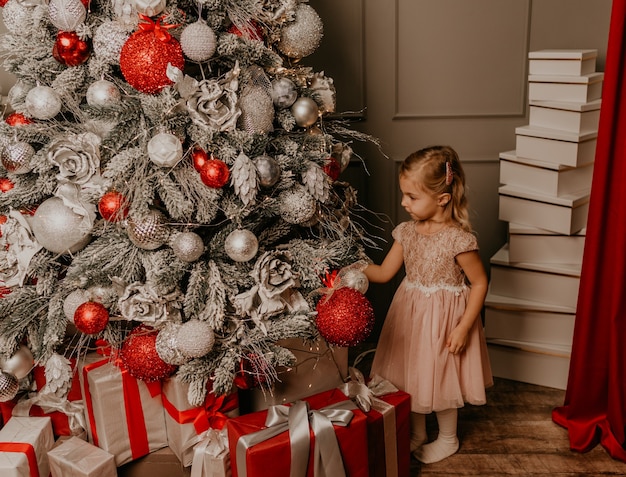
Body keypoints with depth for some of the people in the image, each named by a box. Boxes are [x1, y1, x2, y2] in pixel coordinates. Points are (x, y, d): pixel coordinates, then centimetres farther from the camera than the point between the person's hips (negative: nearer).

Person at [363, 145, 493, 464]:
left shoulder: (458, 239, -22)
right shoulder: (407, 232, -5)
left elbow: (479, 283, -15)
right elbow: (384, 272, 0)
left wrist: (464, 328, -18)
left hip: (443, 318, -6)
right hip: (410, 314, 6)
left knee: (439, 378, 11)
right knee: (411, 376, 18)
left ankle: (448, 439, 38)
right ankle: (416, 434, 42)